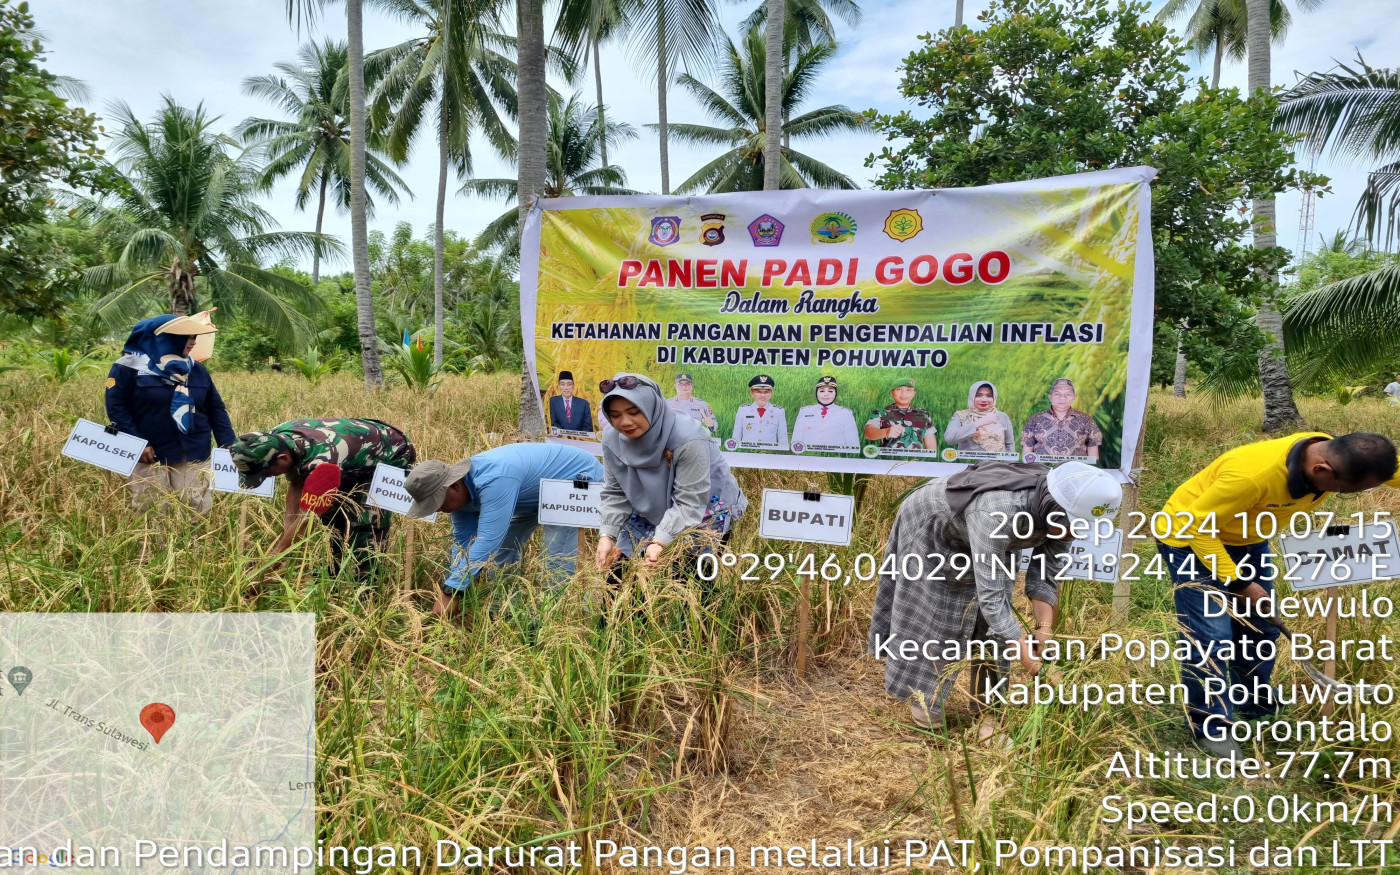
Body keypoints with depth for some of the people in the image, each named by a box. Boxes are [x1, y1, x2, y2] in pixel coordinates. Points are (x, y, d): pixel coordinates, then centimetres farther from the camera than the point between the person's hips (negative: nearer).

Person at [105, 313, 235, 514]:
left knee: (199, 512, 2)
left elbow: (216, 408, 12)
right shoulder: (130, 367, -3)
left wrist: (228, 446, 2)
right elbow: (116, 407, -6)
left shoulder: (196, 369, 12)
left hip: (194, 458, 4)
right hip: (150, 458, -4)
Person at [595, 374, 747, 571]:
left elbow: (689, 503, -31)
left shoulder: (687, 439, -32)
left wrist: (660, 541, -41)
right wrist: (607, 535, -20)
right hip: (650, 514, 6)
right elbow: (616, 494, -6)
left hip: (706, 514, -5)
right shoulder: (613, 440, -14)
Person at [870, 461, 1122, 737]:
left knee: (993, 623, -1)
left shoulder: (1062, 514, -25)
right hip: (930, 526, -6)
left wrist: (1044, 632, -23)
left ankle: (988, 709, 10)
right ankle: (921, 695, 25)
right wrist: (1030, 660, -41)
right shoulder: (997, 513, -46)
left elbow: (1045, 576, -12)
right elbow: (991, 598, -43)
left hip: (984, 537, 6)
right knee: (928, 615, 4)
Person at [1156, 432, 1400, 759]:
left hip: (1245, 539, 8)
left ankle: (1254, 709, 35)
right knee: (1210, 636, -11)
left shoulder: (1339, 456, -18)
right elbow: (1196, 524, -30)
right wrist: (1237, 582, -26)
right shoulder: (1253, 474, -40)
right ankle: (1210, 729, 6)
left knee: (1260, 627, 14)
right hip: (1190, 536, -7)